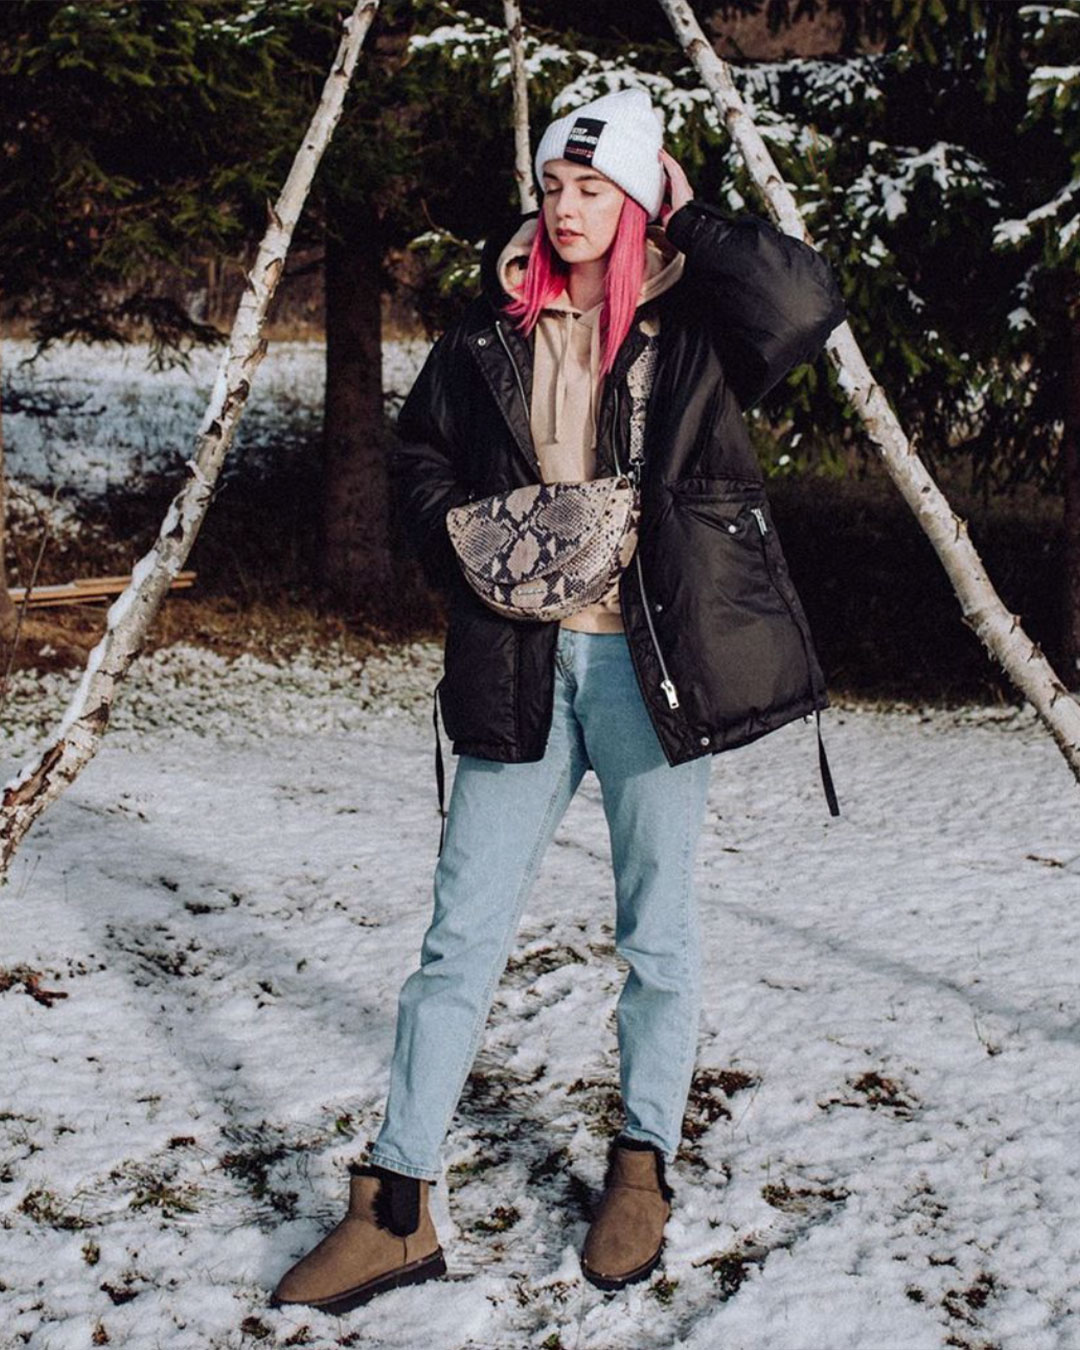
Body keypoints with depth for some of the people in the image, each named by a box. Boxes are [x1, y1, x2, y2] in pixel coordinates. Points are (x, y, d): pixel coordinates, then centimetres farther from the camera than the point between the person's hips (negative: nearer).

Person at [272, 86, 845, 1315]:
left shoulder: (693, 324, 1)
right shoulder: (493, 329, 9)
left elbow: (807, 304, -19)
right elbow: (422, 452, 18)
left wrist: (692, 219, -8)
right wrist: (466, 545, 0)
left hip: (655, 658, -2)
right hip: (519, 662, 3)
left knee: (655, 930, 10)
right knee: (461, 934, 3)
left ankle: (642, 1173, 29)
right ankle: (393, 1210, 11)